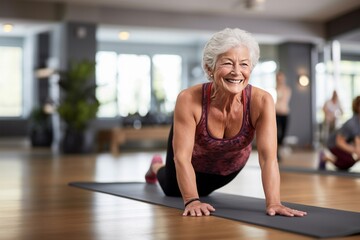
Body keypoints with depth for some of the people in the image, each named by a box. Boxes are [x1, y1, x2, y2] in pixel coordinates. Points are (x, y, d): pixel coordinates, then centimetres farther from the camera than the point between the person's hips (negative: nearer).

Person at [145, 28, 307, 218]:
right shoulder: (188, 100, -40)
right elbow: (182, 156, -38)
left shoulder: (261, 102, -38)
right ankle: (156, 167, 57)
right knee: (173, 191, 25)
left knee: (202, 190, 30)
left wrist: (273, 203, -52)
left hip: (231, 165, 2)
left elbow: (268, 158, -41)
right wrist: (191, 201, -48)